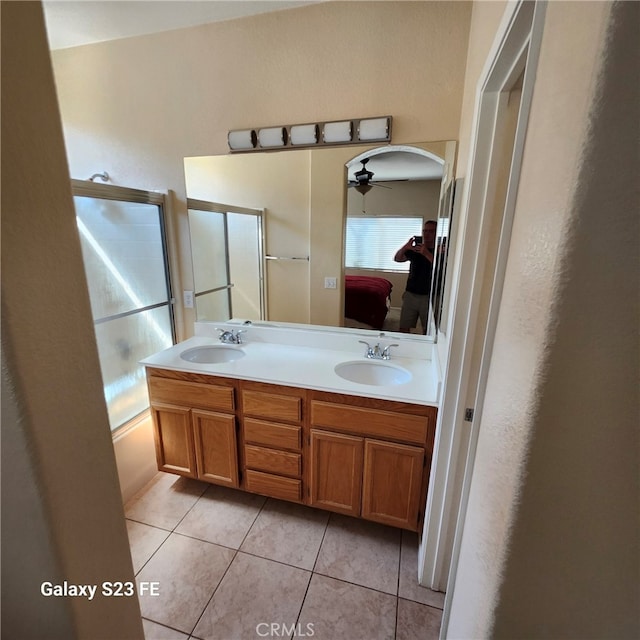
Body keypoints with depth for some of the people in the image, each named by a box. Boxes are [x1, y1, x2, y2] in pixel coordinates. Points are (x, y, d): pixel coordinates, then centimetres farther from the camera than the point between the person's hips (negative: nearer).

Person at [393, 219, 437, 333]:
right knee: (404, 328, 4)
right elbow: (397, 259, -1)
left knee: (427, 330, 3)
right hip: (410, 294, 3)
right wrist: (405, 247, -20)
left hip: (430, 297, -3)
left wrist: (426, 253, -31)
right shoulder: (414, 249, 8)